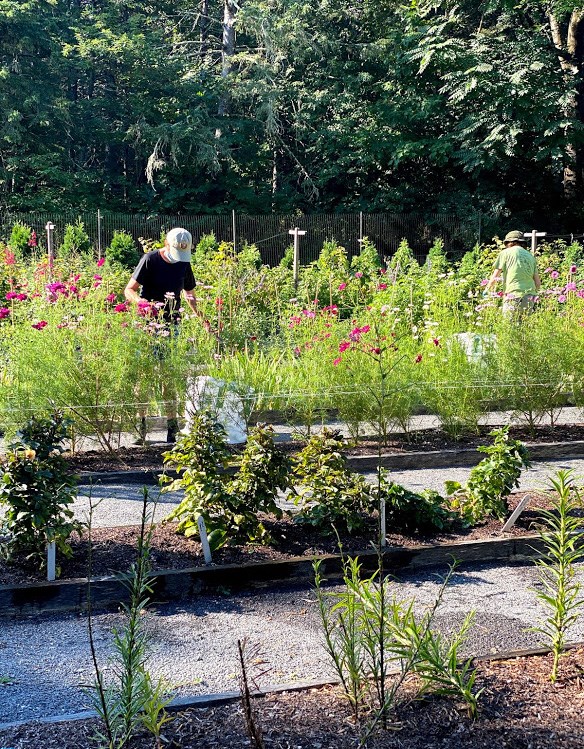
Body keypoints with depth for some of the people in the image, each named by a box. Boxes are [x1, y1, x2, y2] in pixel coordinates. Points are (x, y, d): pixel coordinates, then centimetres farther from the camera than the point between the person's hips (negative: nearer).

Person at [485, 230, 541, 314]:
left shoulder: (505, 253, 5)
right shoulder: (530, 256, 20)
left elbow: (494, 278, 4)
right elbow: (538, 283, 18)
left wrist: (487, 290, 21)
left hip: (514, 295, -5)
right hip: (530, 298, 5)